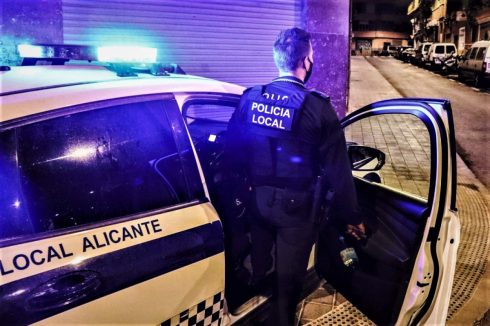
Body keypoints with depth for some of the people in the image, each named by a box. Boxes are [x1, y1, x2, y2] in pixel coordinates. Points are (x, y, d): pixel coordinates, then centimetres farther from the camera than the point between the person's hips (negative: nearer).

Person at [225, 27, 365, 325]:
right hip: (295, 205, -4)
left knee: (259, 269, 25)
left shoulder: (250, 99, -5)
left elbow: (233, 150, 1)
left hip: (258, 199, 4)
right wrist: (352, 216, -2)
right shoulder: (317, 108, -16)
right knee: (288, 278, 16)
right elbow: (337, 171, -13)